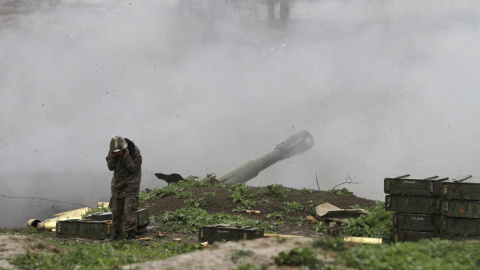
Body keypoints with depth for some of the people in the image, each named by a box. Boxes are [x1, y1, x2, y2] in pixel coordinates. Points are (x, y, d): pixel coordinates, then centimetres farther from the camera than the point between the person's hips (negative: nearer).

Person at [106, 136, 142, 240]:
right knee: (116, 210, 5)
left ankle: (131, 233, -15)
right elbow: (111, 167, -7)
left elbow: (134, 169, -18)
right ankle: (118, 233, 16)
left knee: (129, 208, -15)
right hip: (118, 183, 5)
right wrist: (113, 156, -24)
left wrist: (126, 157, -29)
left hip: (131, 183, -5)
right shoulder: (112, 151, -6)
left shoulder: (135, 152, -18)